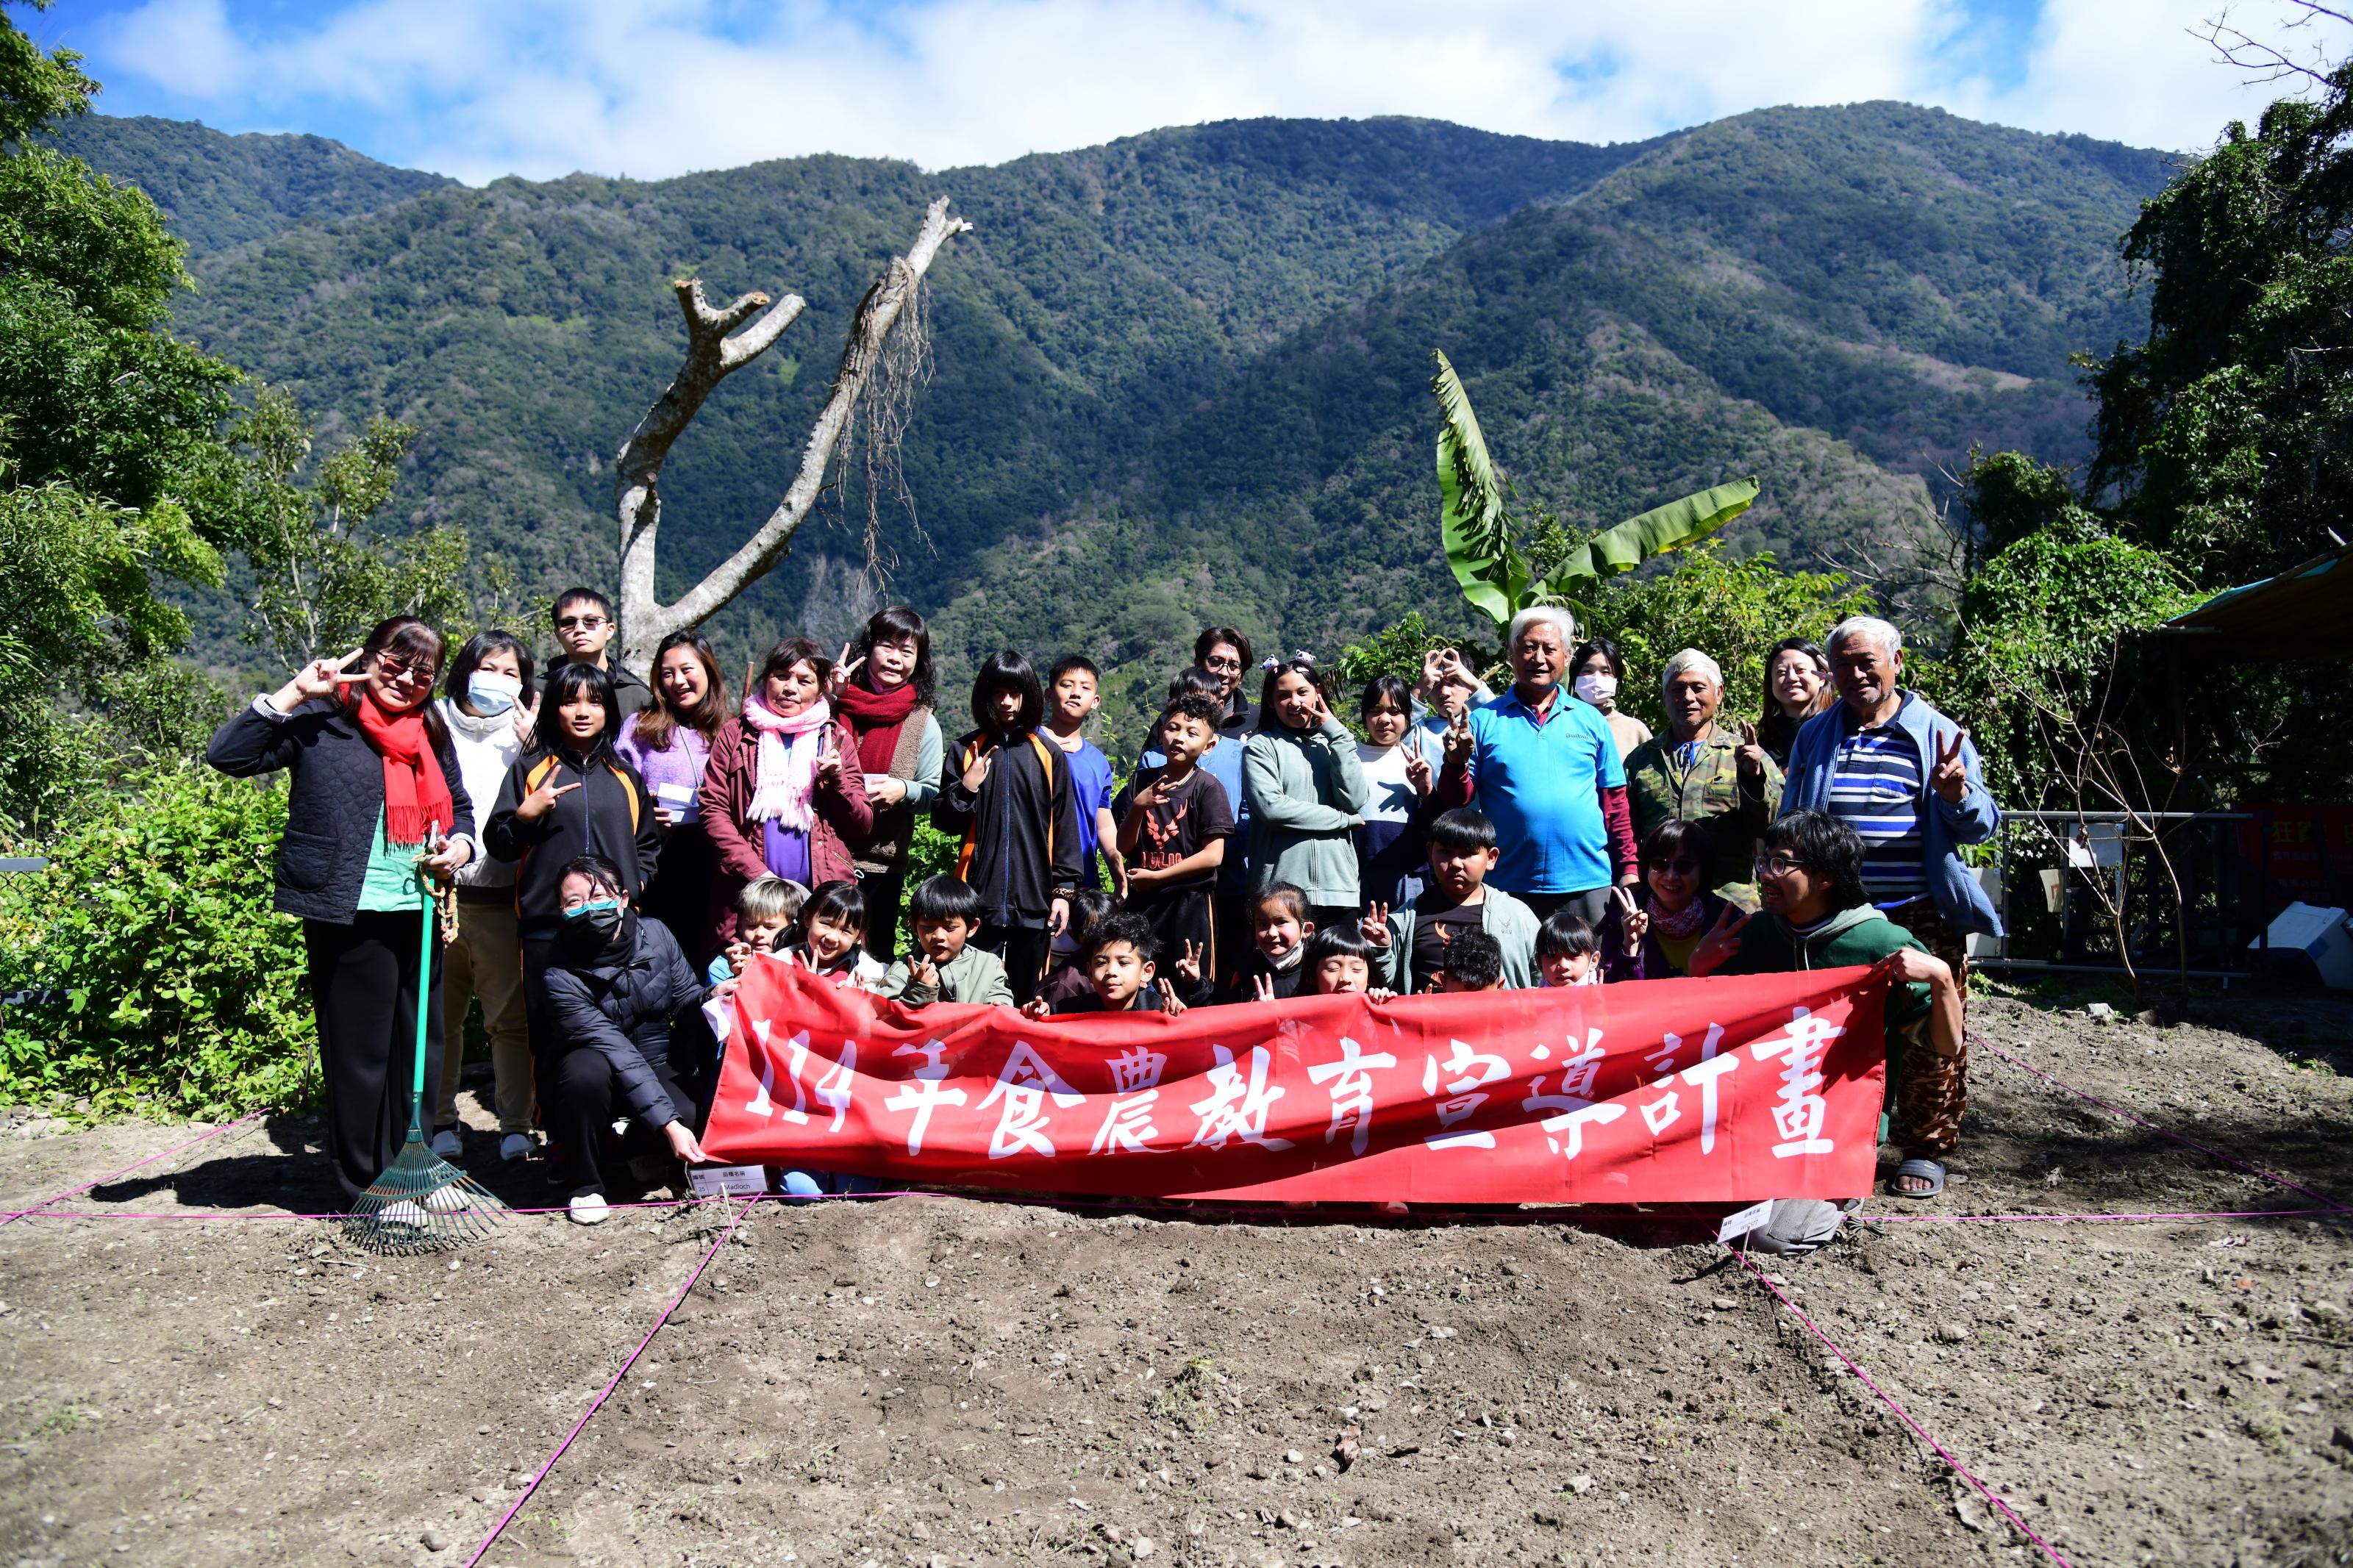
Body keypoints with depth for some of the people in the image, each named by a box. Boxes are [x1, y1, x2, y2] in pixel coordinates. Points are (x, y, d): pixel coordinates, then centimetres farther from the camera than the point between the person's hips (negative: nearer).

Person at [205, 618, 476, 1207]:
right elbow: (228, 755, -11)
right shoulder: (322, 720, -3)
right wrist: (293, 694, -15)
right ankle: (365, 1191, 12)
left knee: (421, 1048, 12)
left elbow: (459, 806, 24)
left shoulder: (432, 735, 15)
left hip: (420, 912, 6)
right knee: (359, 1053, 1)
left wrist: (460, 844, 3)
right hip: (349, 913, -6)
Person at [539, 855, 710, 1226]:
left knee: (697, 1121, -27)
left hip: (655, 1068, 3)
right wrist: (667, 1123, -35)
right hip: (600, 1075, -3)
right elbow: (618, 1054, -30)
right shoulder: (562, 975, -23)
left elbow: (686, 998, 2)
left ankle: (636, 1152, 10)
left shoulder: (655, 934, -11)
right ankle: (585, 1184, -13)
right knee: (585, 1069, -38)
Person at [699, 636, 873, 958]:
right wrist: (755, 872, -9)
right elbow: (712, 809, 2)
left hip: (824, 895, 1)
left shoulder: (835, 738, 13)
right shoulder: (736, 734, 11)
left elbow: (863, 828, 10)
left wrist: (835, 778, -7)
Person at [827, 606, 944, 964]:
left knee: (873, 956, 8)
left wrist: (904, 790, -15)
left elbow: (935, 795, 7)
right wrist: (827, 699, -8)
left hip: (882, 865, 0)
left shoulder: (923, 722, 5)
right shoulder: (836, 702, 4)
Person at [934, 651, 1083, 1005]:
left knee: (1028, 1000, 7)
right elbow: (943, 822, 7)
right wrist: (967, 787, -10)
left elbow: (1064, 826, 6)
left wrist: (1063, 888, 2)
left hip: (1033, 898, 0)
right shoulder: (967, 751, 7)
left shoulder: (1049, 755, 5)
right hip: (980, 896, 0)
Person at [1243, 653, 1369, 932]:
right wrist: (1344, 819, -4)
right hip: (1281, 887, -3)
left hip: (1339, 887, 3)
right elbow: (1271, 807, -11)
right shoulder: (1261, 747, 5)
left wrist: (1336, 734, 0)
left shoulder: (1334, 744, 16)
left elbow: (1355, 801, 0)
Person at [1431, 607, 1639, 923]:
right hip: (1510, 888, -1)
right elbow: (1456, 802, 4)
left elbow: (1616, 803, 12)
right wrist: (1457, 763, -15)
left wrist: (1629, 869, 6)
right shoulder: (1484, 720, 5)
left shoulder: (1590, 720, 10)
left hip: (1587, 884, 1)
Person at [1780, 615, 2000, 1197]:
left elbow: (1981, 826, 2)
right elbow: (1788, 824, 18)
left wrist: (1958, 794, -19)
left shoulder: (1938, 734, 4)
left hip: (1923, 916, -2)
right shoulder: (1815, 736, 11)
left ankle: (1929, 1148, 17)